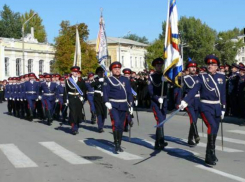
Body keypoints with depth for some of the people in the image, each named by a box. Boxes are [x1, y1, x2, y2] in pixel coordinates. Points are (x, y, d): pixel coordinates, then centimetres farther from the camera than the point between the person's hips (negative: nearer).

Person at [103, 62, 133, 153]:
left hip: (123, 105, 4)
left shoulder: (125, 80, 13)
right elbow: (105, 92, -6)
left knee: (121, 126, 8)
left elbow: (129, 93, 14)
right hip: (113, 105, -4)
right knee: (116, 123, -19)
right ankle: (116, 145, -15)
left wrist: (130, 105, 9)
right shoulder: (108, 80, 2)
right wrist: (107, 102, -21)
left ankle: (119, 144, 19)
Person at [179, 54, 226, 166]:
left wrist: (223, 109, 10)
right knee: (212, 127, -22)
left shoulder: (221, 77, 8)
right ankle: (210, 156, -17)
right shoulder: (202, 77, -1)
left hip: (217, 108, 4)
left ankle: (211, 155, 24)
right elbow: (194, 90, -10)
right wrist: (185, 102, -22)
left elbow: (223, 94, 11)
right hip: (206, 108, -4)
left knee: (215, 131, 8)